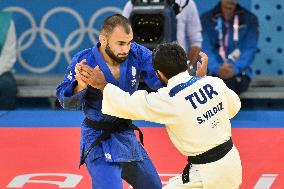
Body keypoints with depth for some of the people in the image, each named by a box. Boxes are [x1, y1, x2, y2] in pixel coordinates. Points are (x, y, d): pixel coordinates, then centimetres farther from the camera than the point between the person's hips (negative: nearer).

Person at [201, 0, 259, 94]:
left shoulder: (250, 19, 5)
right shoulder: (207, 19, 6)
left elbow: (250, 50, -6)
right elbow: (205, 50, -6)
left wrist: (235, 69, -24)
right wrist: (217, 69, -26)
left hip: (239, 72, 0)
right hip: (214, 72, 0)